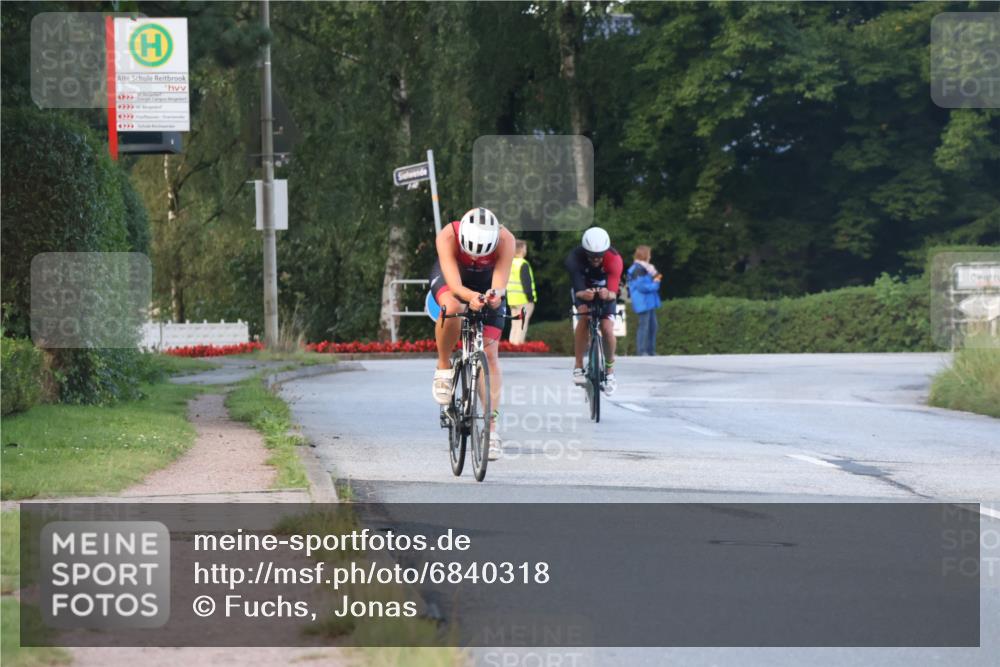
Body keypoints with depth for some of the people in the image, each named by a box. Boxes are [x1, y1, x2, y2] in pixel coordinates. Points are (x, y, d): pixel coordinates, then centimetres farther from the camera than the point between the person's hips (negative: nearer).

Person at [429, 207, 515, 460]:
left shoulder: (506, 240, -33)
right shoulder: (448, 236, -36)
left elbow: (500, 284, -37)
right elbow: (454, 283, -42)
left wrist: (495, 295, -60)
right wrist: (471, 296, -63)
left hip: (487, 283, 1)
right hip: (450, 277, -1)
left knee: (490, 354, -10)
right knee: (452, 309, -38)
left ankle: (491, 427, -9)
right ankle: (443, 367, -12)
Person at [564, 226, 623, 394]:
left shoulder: (614, 259, -32)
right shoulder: (575, 258, -33)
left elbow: (613, 292, -39)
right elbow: (578, 290, -39)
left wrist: (608, 294, -63)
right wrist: (583, 294, -62)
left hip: (605, 291, 0)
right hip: (583, 290, 0)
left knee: (607, 329, -15)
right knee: (584, 317, -29)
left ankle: (610, 370, 10)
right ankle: (578, 367, -23)